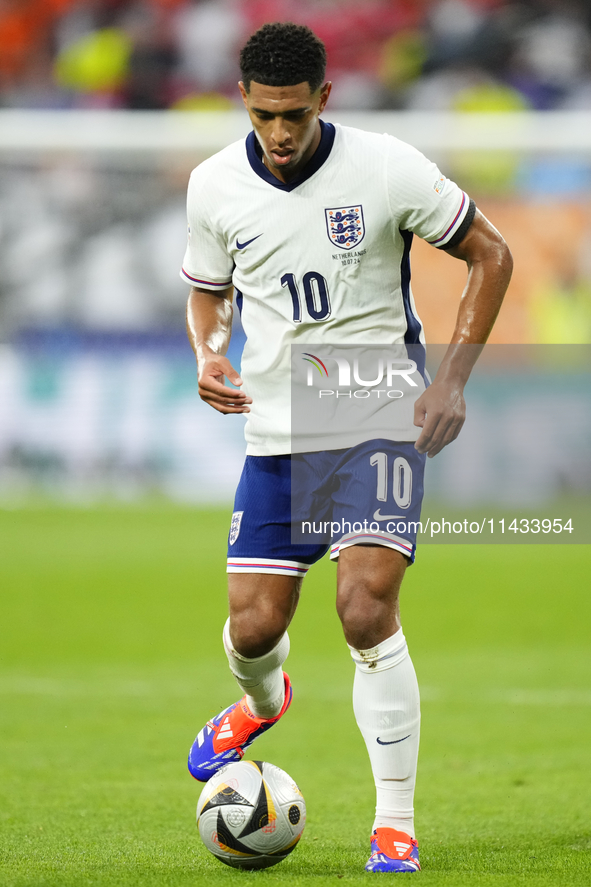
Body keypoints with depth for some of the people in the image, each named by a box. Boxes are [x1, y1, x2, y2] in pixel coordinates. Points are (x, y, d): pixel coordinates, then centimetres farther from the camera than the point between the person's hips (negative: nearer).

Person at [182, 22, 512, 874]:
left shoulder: (388, 170, -13)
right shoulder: (215, 187, -2)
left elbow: (490, 253, -1)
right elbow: (207, 291, 15)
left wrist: (453, 380, -8)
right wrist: (208, 356, -7)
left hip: (383, 421, -3)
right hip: (277, 435, 3)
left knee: (367, 610, -20)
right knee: (253, 626, 0)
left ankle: (396, 826, -8)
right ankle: (262, 702, 41)